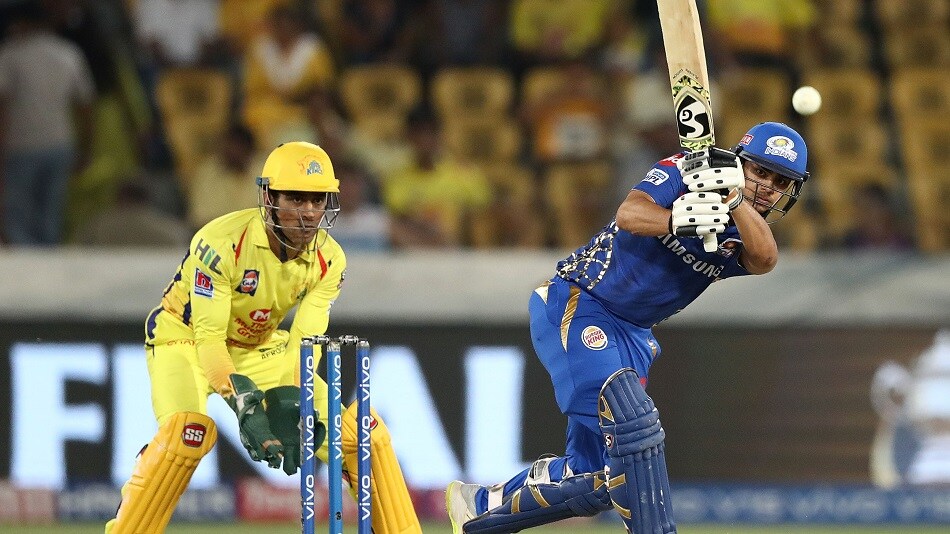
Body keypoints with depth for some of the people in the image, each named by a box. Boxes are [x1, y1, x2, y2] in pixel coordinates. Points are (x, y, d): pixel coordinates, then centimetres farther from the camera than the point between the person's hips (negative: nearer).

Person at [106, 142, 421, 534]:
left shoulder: (328, 260, -14)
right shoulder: (221, 242, -31)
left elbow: (305, 340, -17)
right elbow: (209, 338, -30)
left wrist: (288, 403, -34)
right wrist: (243, 403, -42)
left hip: (259, 347, 5)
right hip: (186, 338, -5)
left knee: (356, 429, -5)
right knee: (189, 430, -34)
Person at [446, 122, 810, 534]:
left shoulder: (747, 232, 1)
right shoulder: (684, 172, -12)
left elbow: (764, 259, -23)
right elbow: (629, 214, -31)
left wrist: (737, 201, -41)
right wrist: (676, 220, -52)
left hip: (631, 333, 7)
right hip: (574, 309, -7)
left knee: (592, 481, 7)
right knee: (634, 425, -26)